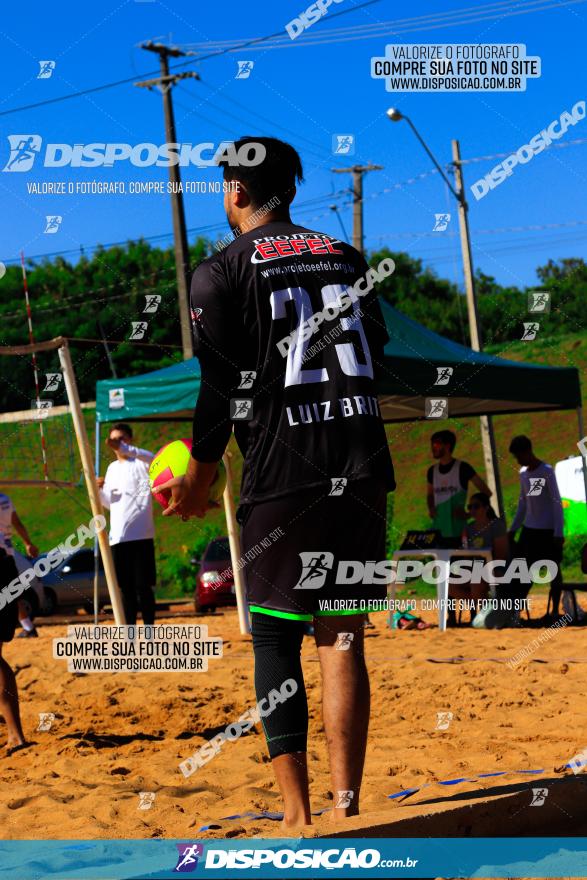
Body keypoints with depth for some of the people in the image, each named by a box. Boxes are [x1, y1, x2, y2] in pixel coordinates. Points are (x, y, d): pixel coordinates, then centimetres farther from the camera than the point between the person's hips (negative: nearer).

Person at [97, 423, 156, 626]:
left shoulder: (140, 463, -2)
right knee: (126, 588, 7)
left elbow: (152, 459, -27)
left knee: (143, 586, -5)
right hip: (118, 536, 6)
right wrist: (99, 489, 3)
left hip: (140, 535, -6)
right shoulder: (112, 468, 18)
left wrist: (123, 448, -39)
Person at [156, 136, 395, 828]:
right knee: (342, 638, 5)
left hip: (282, 472, -4)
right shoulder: (345, 257, 15)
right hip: (362, 466, 4)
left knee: (274, 639, 2)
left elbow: (223, 384, -5)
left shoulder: (222, 271, 1)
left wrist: (201, 473, 5)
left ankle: (298, 814, -4)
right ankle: (345, 806, -1)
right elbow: (375, 358, 14)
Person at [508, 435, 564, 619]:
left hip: (548, 530, -7)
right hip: (529, 529, 7)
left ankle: (555, 610, 7)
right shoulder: (523, 473, 10)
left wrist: (558, 532, -16)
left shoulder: (547, 471, -10)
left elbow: (557, 502, -12)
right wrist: (513, 529, 15)